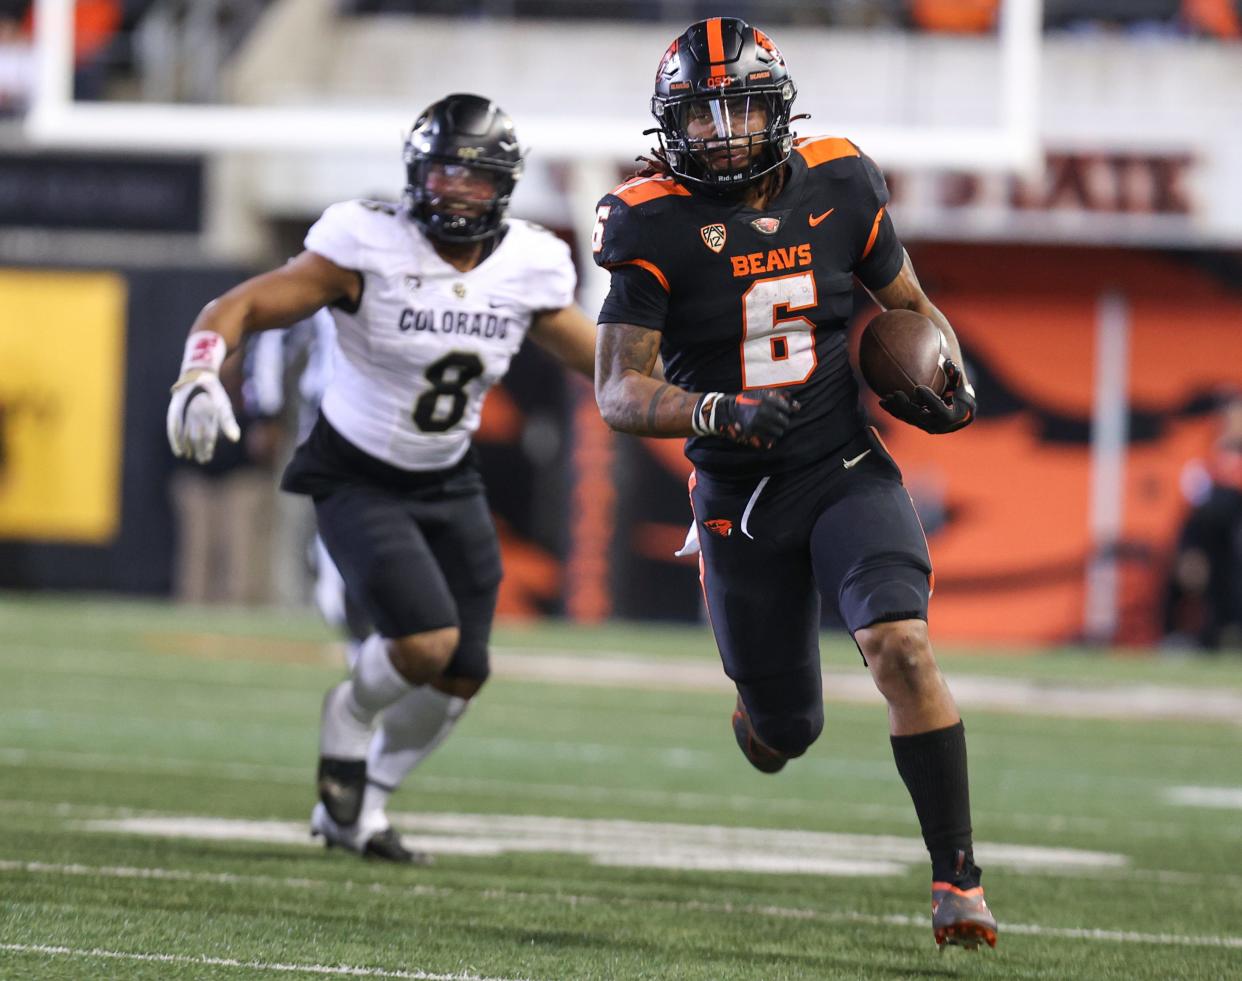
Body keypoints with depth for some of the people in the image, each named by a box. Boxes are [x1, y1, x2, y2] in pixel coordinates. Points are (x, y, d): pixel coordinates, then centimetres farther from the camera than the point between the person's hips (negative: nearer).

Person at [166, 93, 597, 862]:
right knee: (428, 640, -23)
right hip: (357, 479, -5)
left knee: (460, 677, 3)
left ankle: (361, 806, 26)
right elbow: (242, 307, -21)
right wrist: (200, 372, -39)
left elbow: (597, 354, 9)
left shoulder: (527, 268, -6)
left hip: (448, 483, 5)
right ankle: (350, 715, 12)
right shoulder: (370, 249, -20)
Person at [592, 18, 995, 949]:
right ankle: (757, 715, 51)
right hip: (738, 497, 0)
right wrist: (712, 412, -32)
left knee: (900, 644, -25)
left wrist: (948, 378, -5)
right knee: (783, 732, 9)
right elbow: (618, 391, -14)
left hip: (847, 470, 1)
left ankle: (958, 875, -18)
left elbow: (910, 304, 15)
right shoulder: (657, 227, -11)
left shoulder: (837, 190, -2)